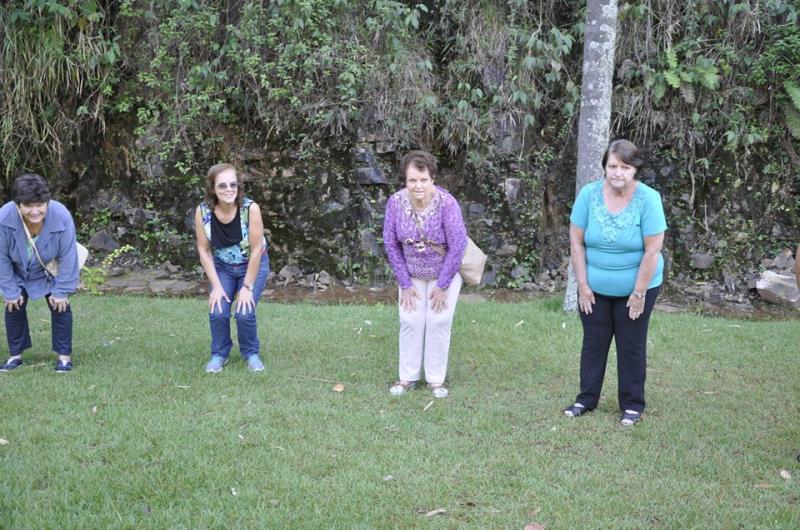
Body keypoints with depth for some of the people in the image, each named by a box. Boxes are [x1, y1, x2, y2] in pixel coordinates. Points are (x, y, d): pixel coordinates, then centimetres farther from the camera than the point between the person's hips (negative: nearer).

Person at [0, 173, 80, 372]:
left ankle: (64, 355, 8)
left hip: (51, 271, -1)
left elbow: (68, 257, -24)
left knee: (60, 305, -5)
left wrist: (61, 291, -18)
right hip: (18, 272, 1)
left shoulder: (62, 216, -37)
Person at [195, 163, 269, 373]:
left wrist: (247, 287, -18)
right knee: (217, 312, -13)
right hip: (222, 267, 2)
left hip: (253, 265, -2)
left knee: (245, 313, -15)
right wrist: (216, 286, -13)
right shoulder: (203, 212, -22)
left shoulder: (250, 208, -30)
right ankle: (219, 354, 14)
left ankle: (251, 353, 13)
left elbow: (256, 250, -22)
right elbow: (204, 250, -12)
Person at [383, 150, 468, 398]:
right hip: (411, 273, 2)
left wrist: (442, 286, -15)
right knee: (410, 321, 2)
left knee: (438, 322, -1)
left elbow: (457, 247, -22)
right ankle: (408, 377, 15)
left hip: (445, 272, -2)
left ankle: (436, 379, 12)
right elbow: (391, 244, -10)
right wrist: (405, 284, -7)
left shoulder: (447, 203, -30)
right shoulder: (395, 202, -21)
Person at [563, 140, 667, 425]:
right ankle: (586, 398, 29)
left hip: (635, 288, -2)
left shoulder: (648, 199, -18)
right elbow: (576, 242, -6)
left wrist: (639, 293, -14)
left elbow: (652, 250, -16)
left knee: (631, 347, 9)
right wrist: (583, 285, -6)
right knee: (593, 342, 14)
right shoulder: (589, 194, -12)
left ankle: (632, 405, 24)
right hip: (595, 287, 2)